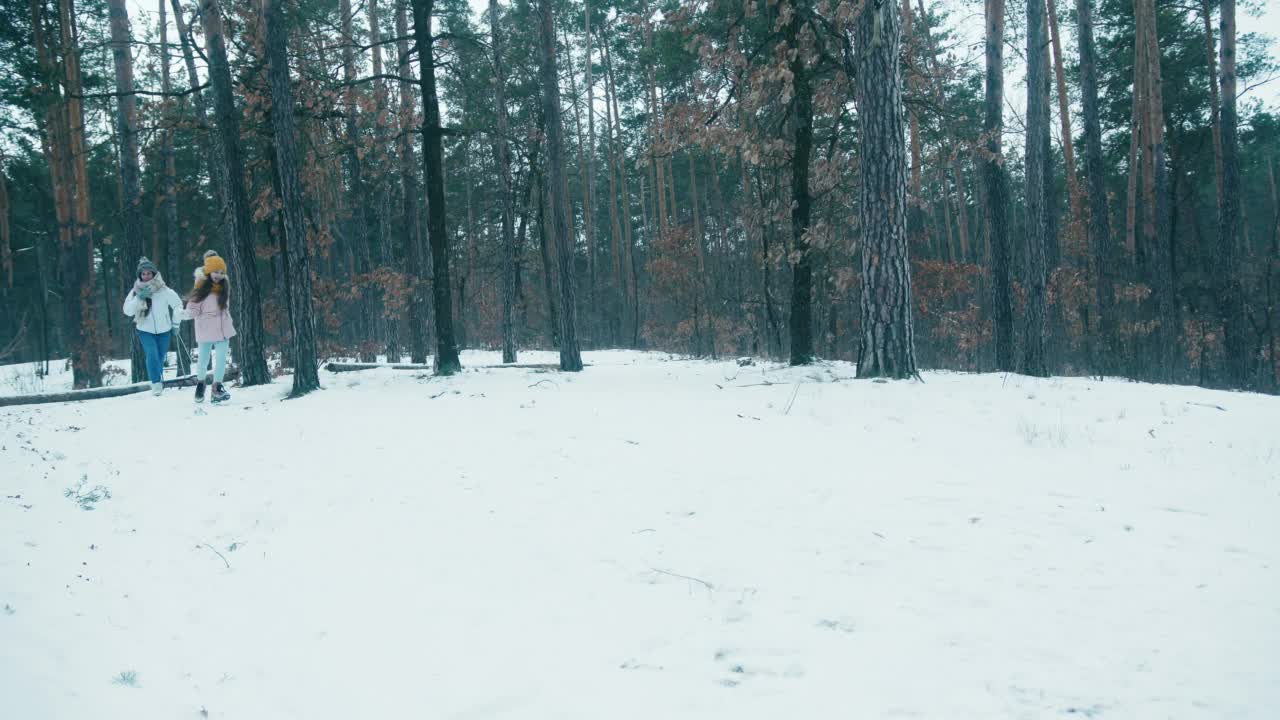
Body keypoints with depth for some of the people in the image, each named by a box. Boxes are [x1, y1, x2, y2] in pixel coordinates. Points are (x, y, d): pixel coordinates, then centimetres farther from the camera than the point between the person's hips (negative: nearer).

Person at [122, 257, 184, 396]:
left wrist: (175, 324, 7)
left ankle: (159, 380, 29)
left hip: (164, 330, 0)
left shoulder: (164, 290, -9)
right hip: (145, 330, 0)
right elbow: (128, 311, -9)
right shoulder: (136, 292, -4)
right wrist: (139, 298, -22)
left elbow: (178, 305, 3)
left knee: (160, 358, 8)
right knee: (152, 355, -19)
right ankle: (156, 384, -16)